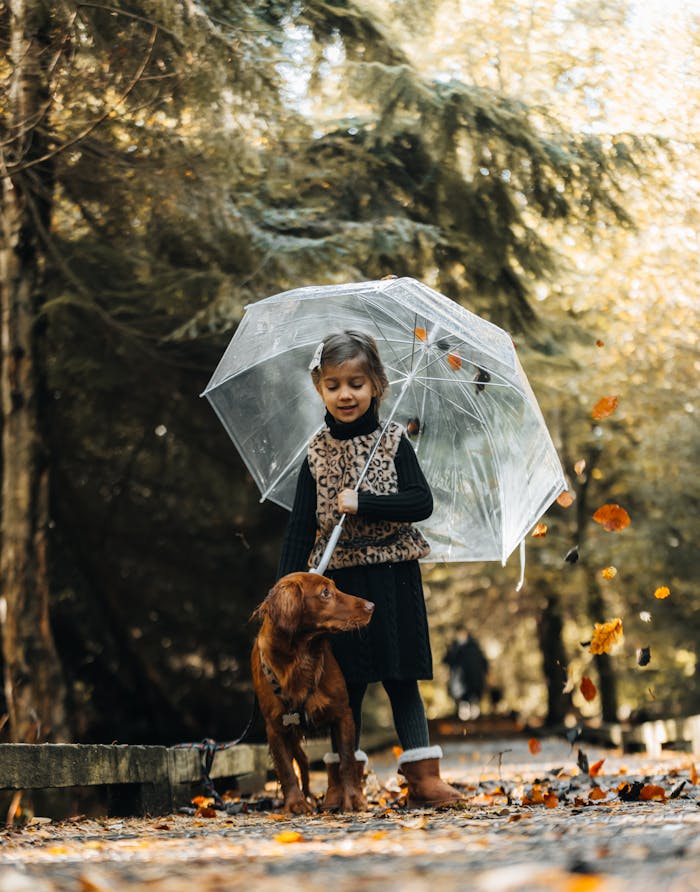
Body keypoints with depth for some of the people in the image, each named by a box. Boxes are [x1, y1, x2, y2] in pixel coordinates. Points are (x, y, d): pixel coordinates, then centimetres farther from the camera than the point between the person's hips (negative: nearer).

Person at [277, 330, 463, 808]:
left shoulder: (393, 441, -1)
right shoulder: (316, 453, 3)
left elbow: (422, 503, -11)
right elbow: (301, 526, 2)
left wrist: (362, 503, -19)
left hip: (392, 577, -1)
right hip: (340, 580, 1)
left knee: (402, 677, 3)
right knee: (347, 681, 7)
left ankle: (423, 773, 6)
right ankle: (342, 779, 13)